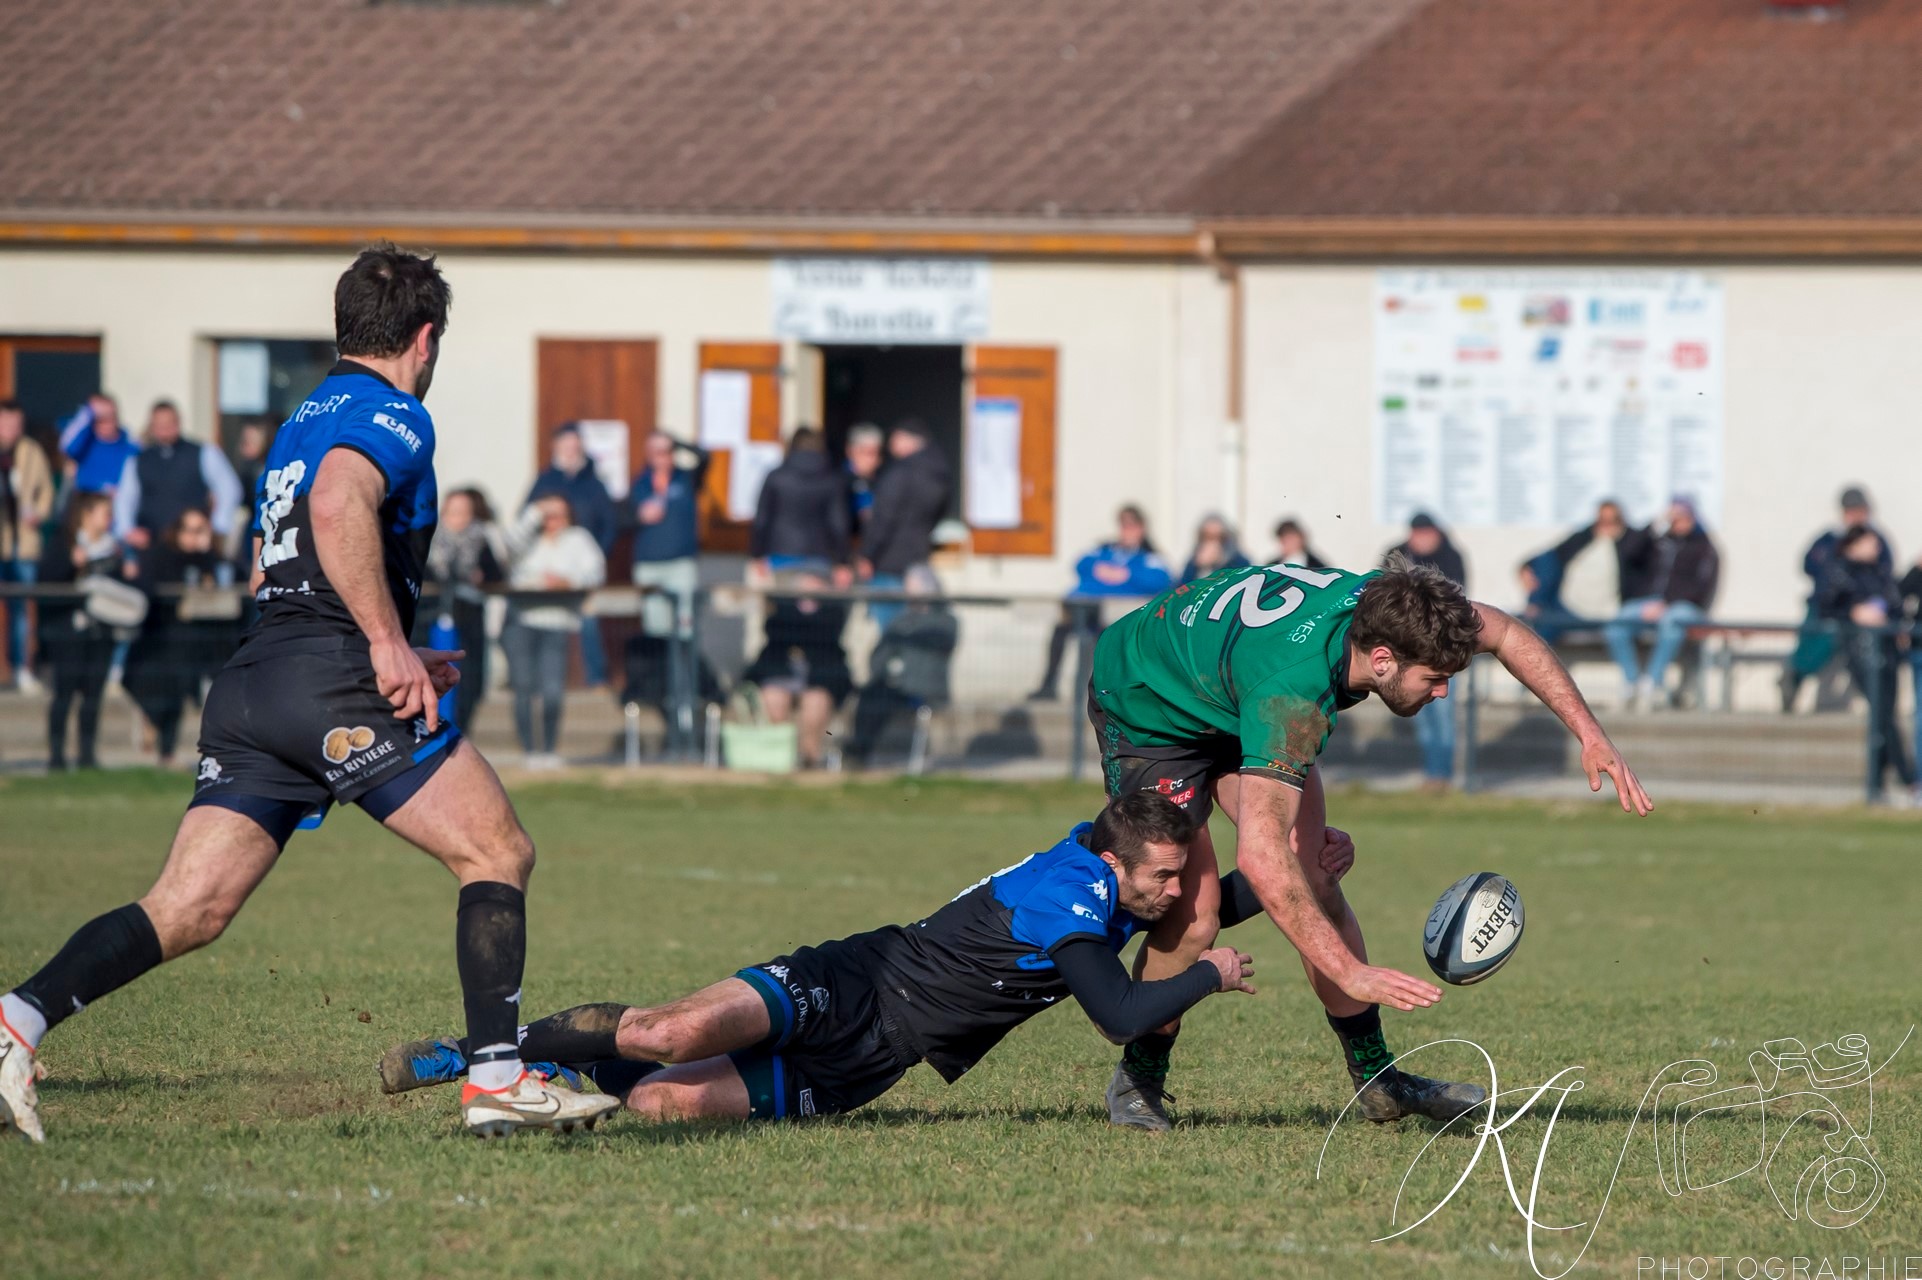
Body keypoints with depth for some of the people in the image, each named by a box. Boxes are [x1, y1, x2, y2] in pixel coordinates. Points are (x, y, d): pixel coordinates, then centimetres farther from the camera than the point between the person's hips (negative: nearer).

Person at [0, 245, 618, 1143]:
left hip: (252, 682, 8)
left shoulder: (304, 421, 27)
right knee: (498, 856, 2)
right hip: (337, 679, -8)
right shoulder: (394, 416, -2)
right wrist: (389, 644, -22)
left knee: (187, 910, 1)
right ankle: (495, 1079, -5)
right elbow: (337, 507, -23)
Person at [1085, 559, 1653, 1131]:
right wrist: (1351, 973, -52)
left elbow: (1504, 633, -3)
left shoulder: (1384, 604, -24)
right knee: (1194, 915, -16)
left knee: (1314, 882, -2)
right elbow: (1260, 854, -51)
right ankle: (1139, 1080, 6)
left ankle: (1377, 1078, 7)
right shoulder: (1292, 693, -45)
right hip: (1144, 713, -7)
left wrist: (1591, 736, -7)